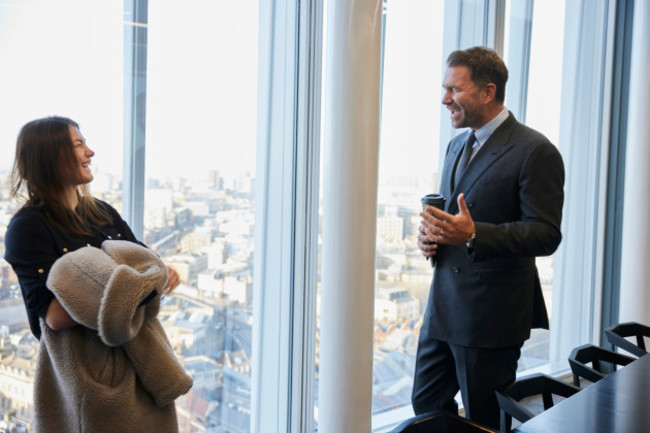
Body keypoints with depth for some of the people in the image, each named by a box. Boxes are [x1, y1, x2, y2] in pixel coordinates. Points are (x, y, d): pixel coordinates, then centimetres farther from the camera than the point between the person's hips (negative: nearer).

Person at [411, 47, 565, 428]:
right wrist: (431, 233, 0)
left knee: (484, 421, 7)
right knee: (426, 405, 16)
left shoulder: (536, 151, -12)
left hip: (492, 313, -8)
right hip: (443, 307, 8)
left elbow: (546, 235, -17)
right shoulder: (457, 145, 14)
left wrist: (472, 234, -28)